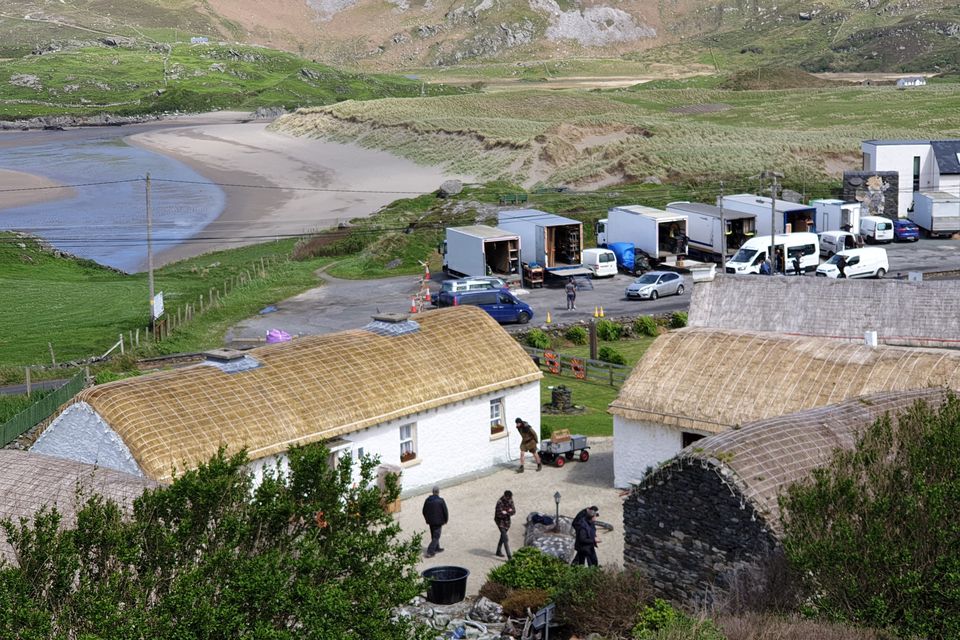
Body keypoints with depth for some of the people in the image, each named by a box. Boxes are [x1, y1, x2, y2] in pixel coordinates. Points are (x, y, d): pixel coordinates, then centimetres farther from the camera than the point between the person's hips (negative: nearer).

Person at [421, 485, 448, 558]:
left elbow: (424, 511, 9)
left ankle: (437, 549, 35)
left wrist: (427, 519, 23)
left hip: (430, 521, 5)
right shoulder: (441, 501, -15)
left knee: (434, 535, 22)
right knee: (436, 537, -2)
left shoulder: (427, 500, 0)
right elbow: (445, 511, -10)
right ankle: (430, 551, -12)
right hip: (438, 521, -5)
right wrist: (445, 520, 6)